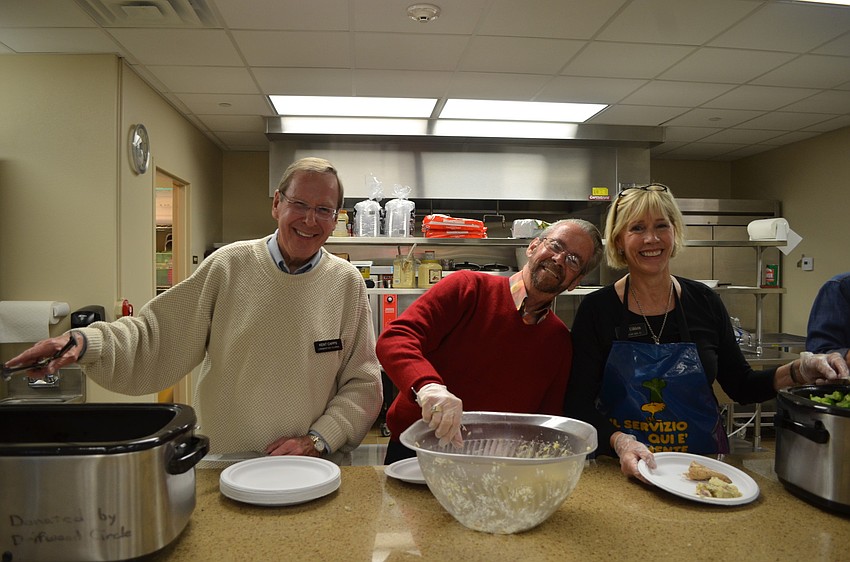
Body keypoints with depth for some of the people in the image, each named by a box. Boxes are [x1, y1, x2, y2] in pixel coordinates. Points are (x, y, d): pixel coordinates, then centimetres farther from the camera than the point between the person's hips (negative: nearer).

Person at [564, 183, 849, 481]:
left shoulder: (704, 302, 2)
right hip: (623, 468, -3)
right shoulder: (596, 309, -7)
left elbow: (741, 386, 11)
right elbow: (579, 403, -10)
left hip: (702, 463, 3)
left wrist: (800, 372, -5)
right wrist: (620, 442, -26)